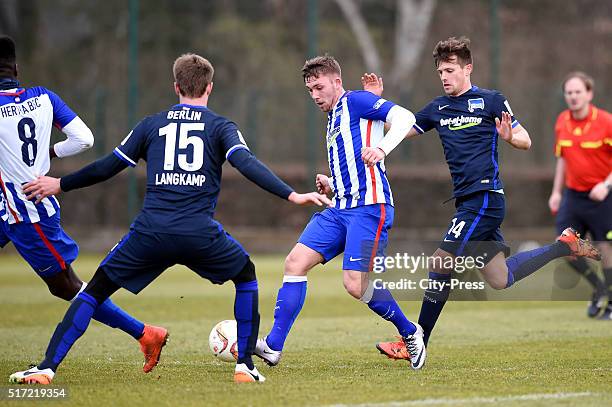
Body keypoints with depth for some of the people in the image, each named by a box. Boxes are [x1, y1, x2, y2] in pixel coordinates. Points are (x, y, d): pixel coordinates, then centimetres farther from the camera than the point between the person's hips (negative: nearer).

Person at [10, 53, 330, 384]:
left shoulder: (152, 125, 16)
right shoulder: (220, 126, 10)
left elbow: (108, 167, 18)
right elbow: (247, 164, -7)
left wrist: (61, 184, 32)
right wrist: (292, 195, -12)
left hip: (150, 231, 1)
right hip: (200, 234, -1)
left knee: (96, 290, 13)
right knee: (246, 276, 25)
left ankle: (47, 367, 1)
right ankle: (245, 366, 18)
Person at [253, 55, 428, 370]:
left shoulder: (355, 101, 0)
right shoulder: (334, 121, 26)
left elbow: (404, 117, -14)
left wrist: (381, 148, -29)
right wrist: (331, 187, 13)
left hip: (369, 206, -9)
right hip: (341, 207, 9)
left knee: (355, 284, -16)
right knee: (295, 262, -4)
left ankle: (410, 333, 8)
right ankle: (273, 347, -5)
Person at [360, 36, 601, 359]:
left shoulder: (490, 101, -3)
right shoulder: (437, 109, 15)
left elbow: (526, 141, -1)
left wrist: (509, 137, -24)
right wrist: (377, 100, 1)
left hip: (484, 197, -8)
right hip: (467, 201, 8)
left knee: (440, 264, -13)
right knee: (500, 280, 9)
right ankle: (565, 246, 27)